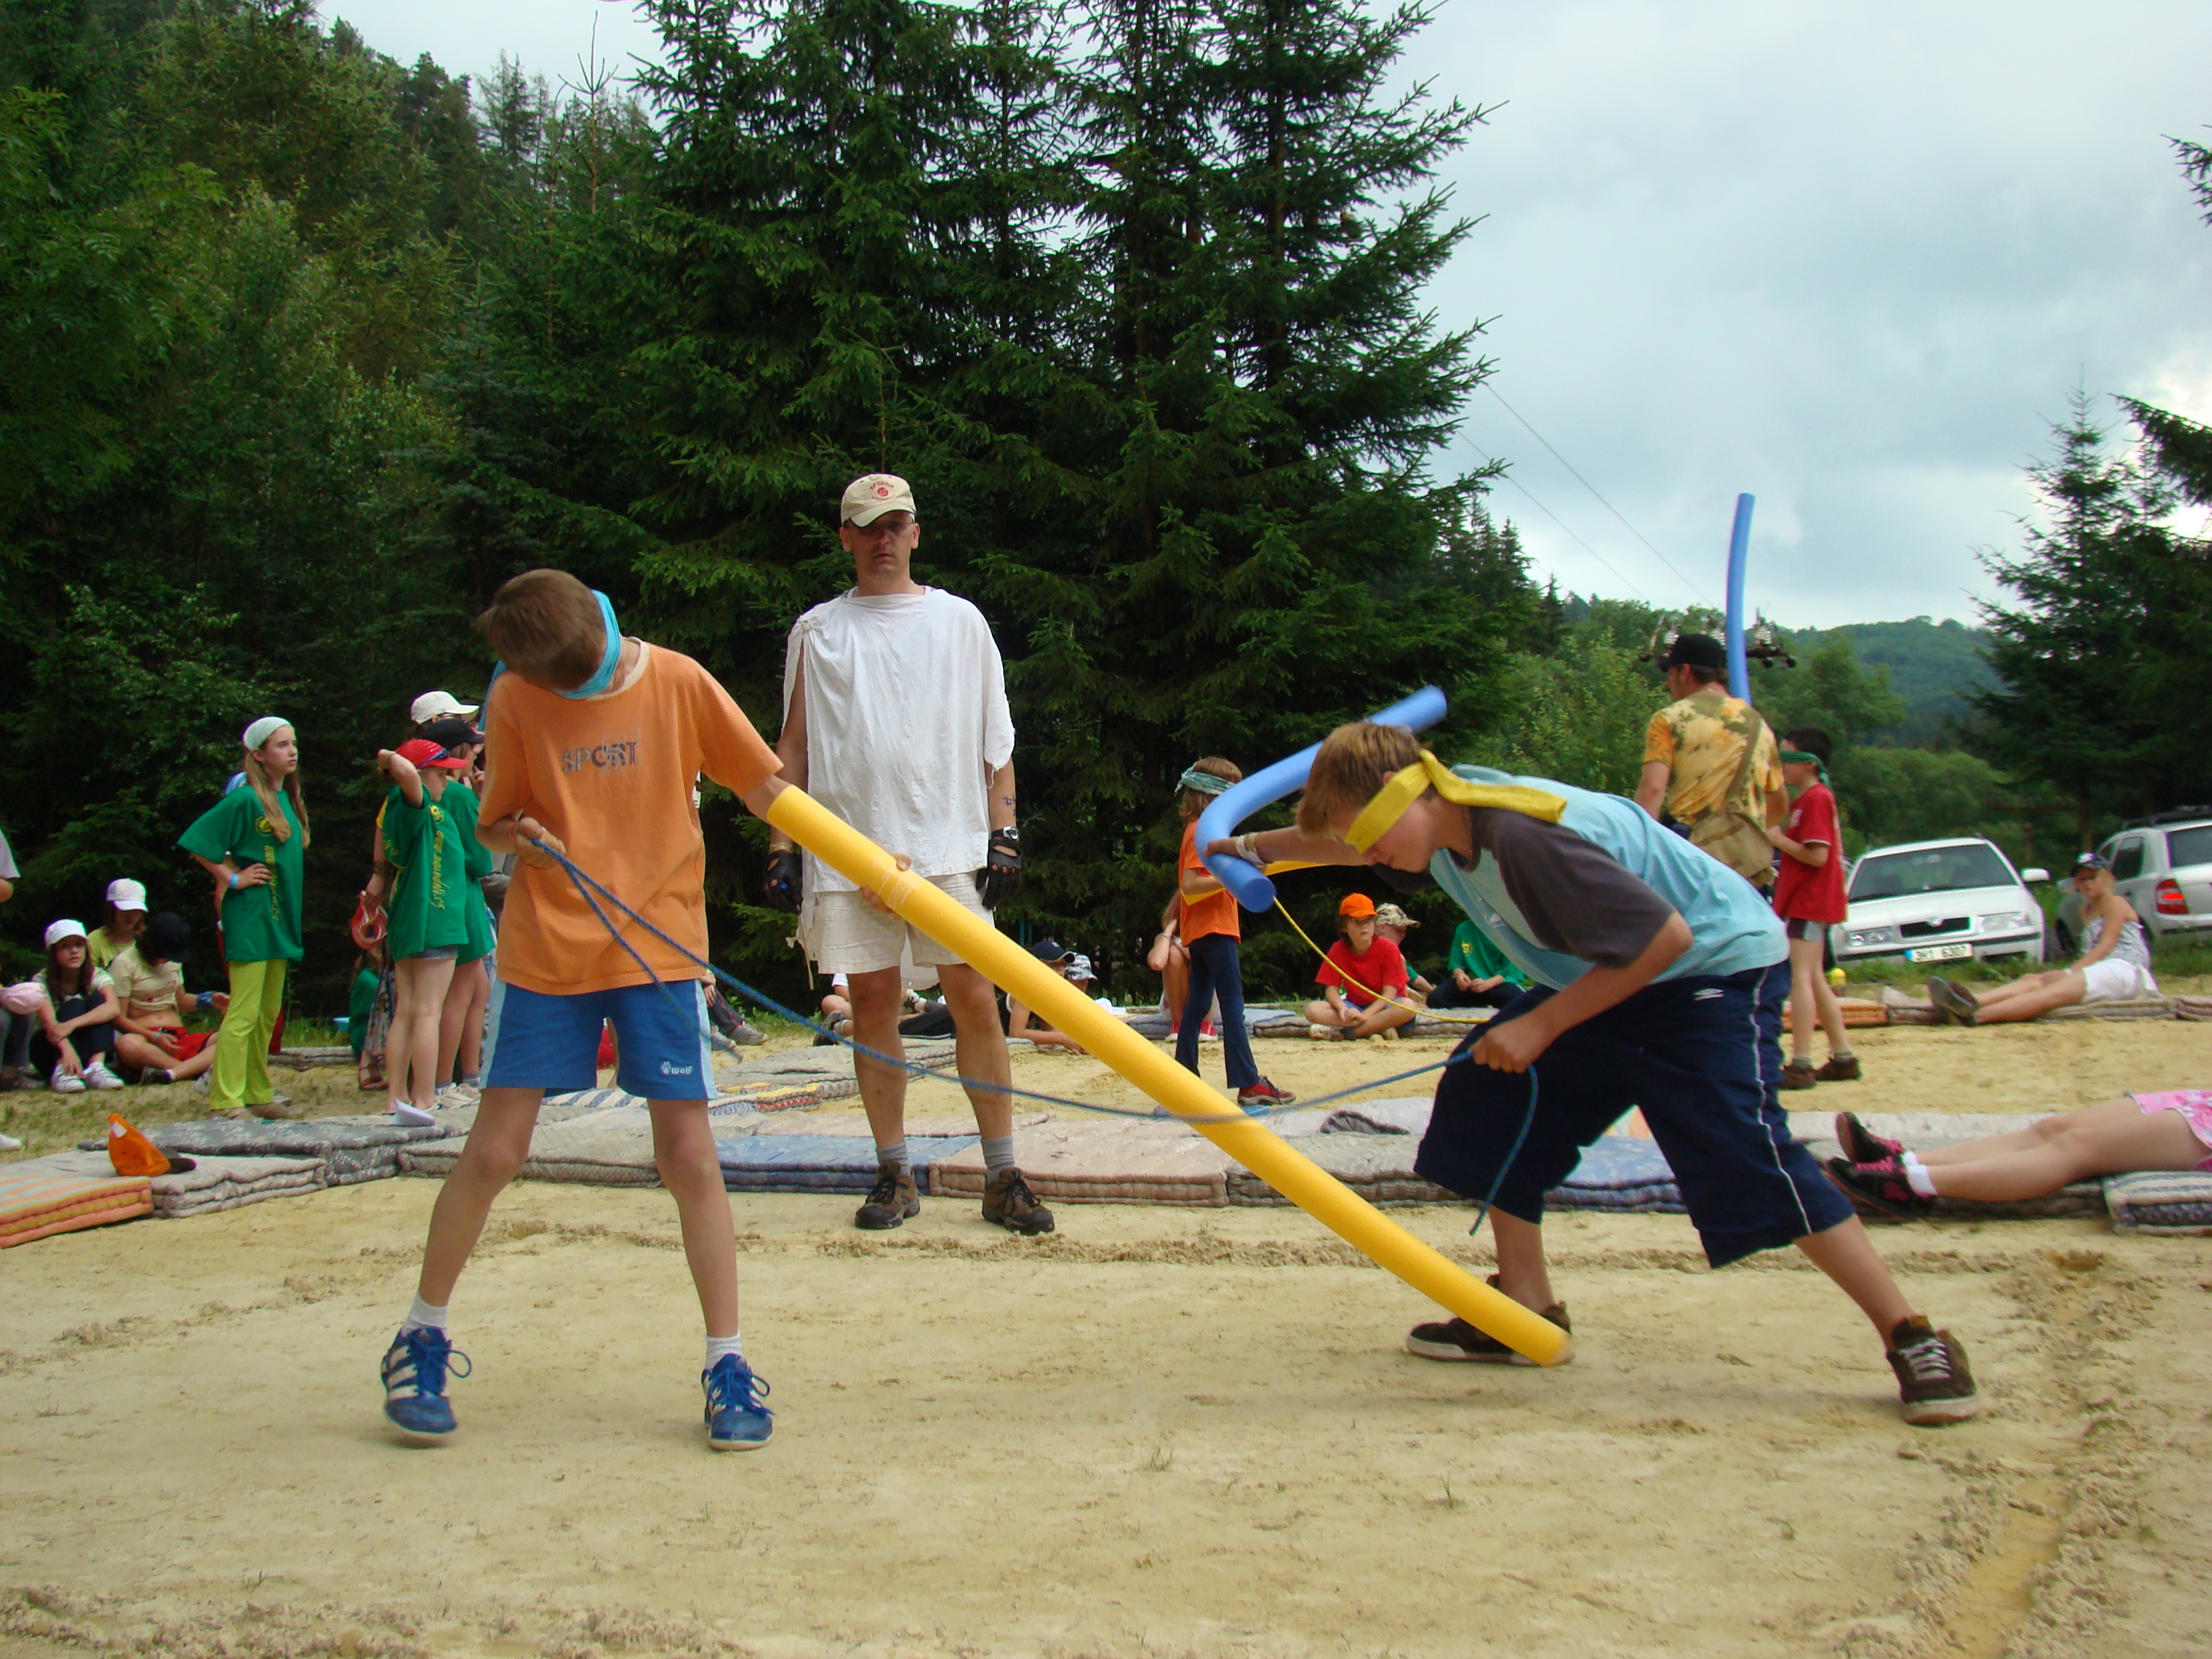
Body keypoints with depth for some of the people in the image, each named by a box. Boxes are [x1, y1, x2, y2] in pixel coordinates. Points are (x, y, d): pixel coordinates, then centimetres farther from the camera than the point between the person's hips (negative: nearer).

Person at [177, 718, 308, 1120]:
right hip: (250, 917, -8)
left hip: (280, 920, 8)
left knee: (268, 1014, 13)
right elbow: (197, 843, -13)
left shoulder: (287, 800, 13)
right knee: (244, 1014, -8)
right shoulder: (245, 799, -11)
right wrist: (232, 879, -10)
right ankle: (226, 1101, -5)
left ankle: (257, 1094, 20)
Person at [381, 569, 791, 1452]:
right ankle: (422, 1339, 22)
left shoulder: (678, 681, -6)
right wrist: (521, 837, -18)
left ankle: (726, 1364, 7)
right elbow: (496, 826, 5)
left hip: (658, 944, 0)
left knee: (689, 1156, -3)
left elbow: (763, 787, 0)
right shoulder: (515, 700, -4)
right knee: (493, 1152, 3)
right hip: (545, 949, 1)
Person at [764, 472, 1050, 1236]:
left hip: (947, 845, -1)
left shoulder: (959, 620, 10)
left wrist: (1003, 837, 0)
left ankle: (1003, 1177, 0)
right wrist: (781, 845, 4)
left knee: (975, 999, -6)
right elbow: (794, 747, 13)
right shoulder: (817, 631, 13)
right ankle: (894, 1174, 13)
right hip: (847, 849, 1)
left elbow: (995, 738, 9)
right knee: (871, 1002, 3)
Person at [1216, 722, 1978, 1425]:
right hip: (1604, 977, 10)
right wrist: (1254, 847, 29)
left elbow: (1666, 935, -32)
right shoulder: (1447, 810, -5)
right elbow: (1343, 839, 20)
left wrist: (1542, 1026, -26)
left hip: (1716, 964, -10)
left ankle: (1912, 1337, -12)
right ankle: (1526, 1312, 13)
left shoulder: (1522, 836, -33)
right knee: (1494, 1101, 5)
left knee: (1745, 1155, -23)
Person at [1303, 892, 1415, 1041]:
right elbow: (1331, 989, -7)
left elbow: (1389, 993, -16)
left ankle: (1344, 1032, -33)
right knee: (1312, 1010, -24)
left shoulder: (1388, 949, -11)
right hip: (1354, 1006, 2)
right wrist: (1342, 1009, -30)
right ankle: (1380, 1028, -31)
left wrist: (1365, 1015, -32)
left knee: (1407, 1008, -37)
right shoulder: (1338, 951, -3)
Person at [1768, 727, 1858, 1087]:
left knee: (1801, 976, -13)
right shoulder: (1804, 799, 18)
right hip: (1808, 900, 11)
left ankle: (1801, 1065, -16)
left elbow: (1817, 855, -22)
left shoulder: (1816, 799, -14)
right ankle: (1843, 1058, 20)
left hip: (1810, 901, -11)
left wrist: (1778, 838, -15)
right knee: (1814, 979, 14)